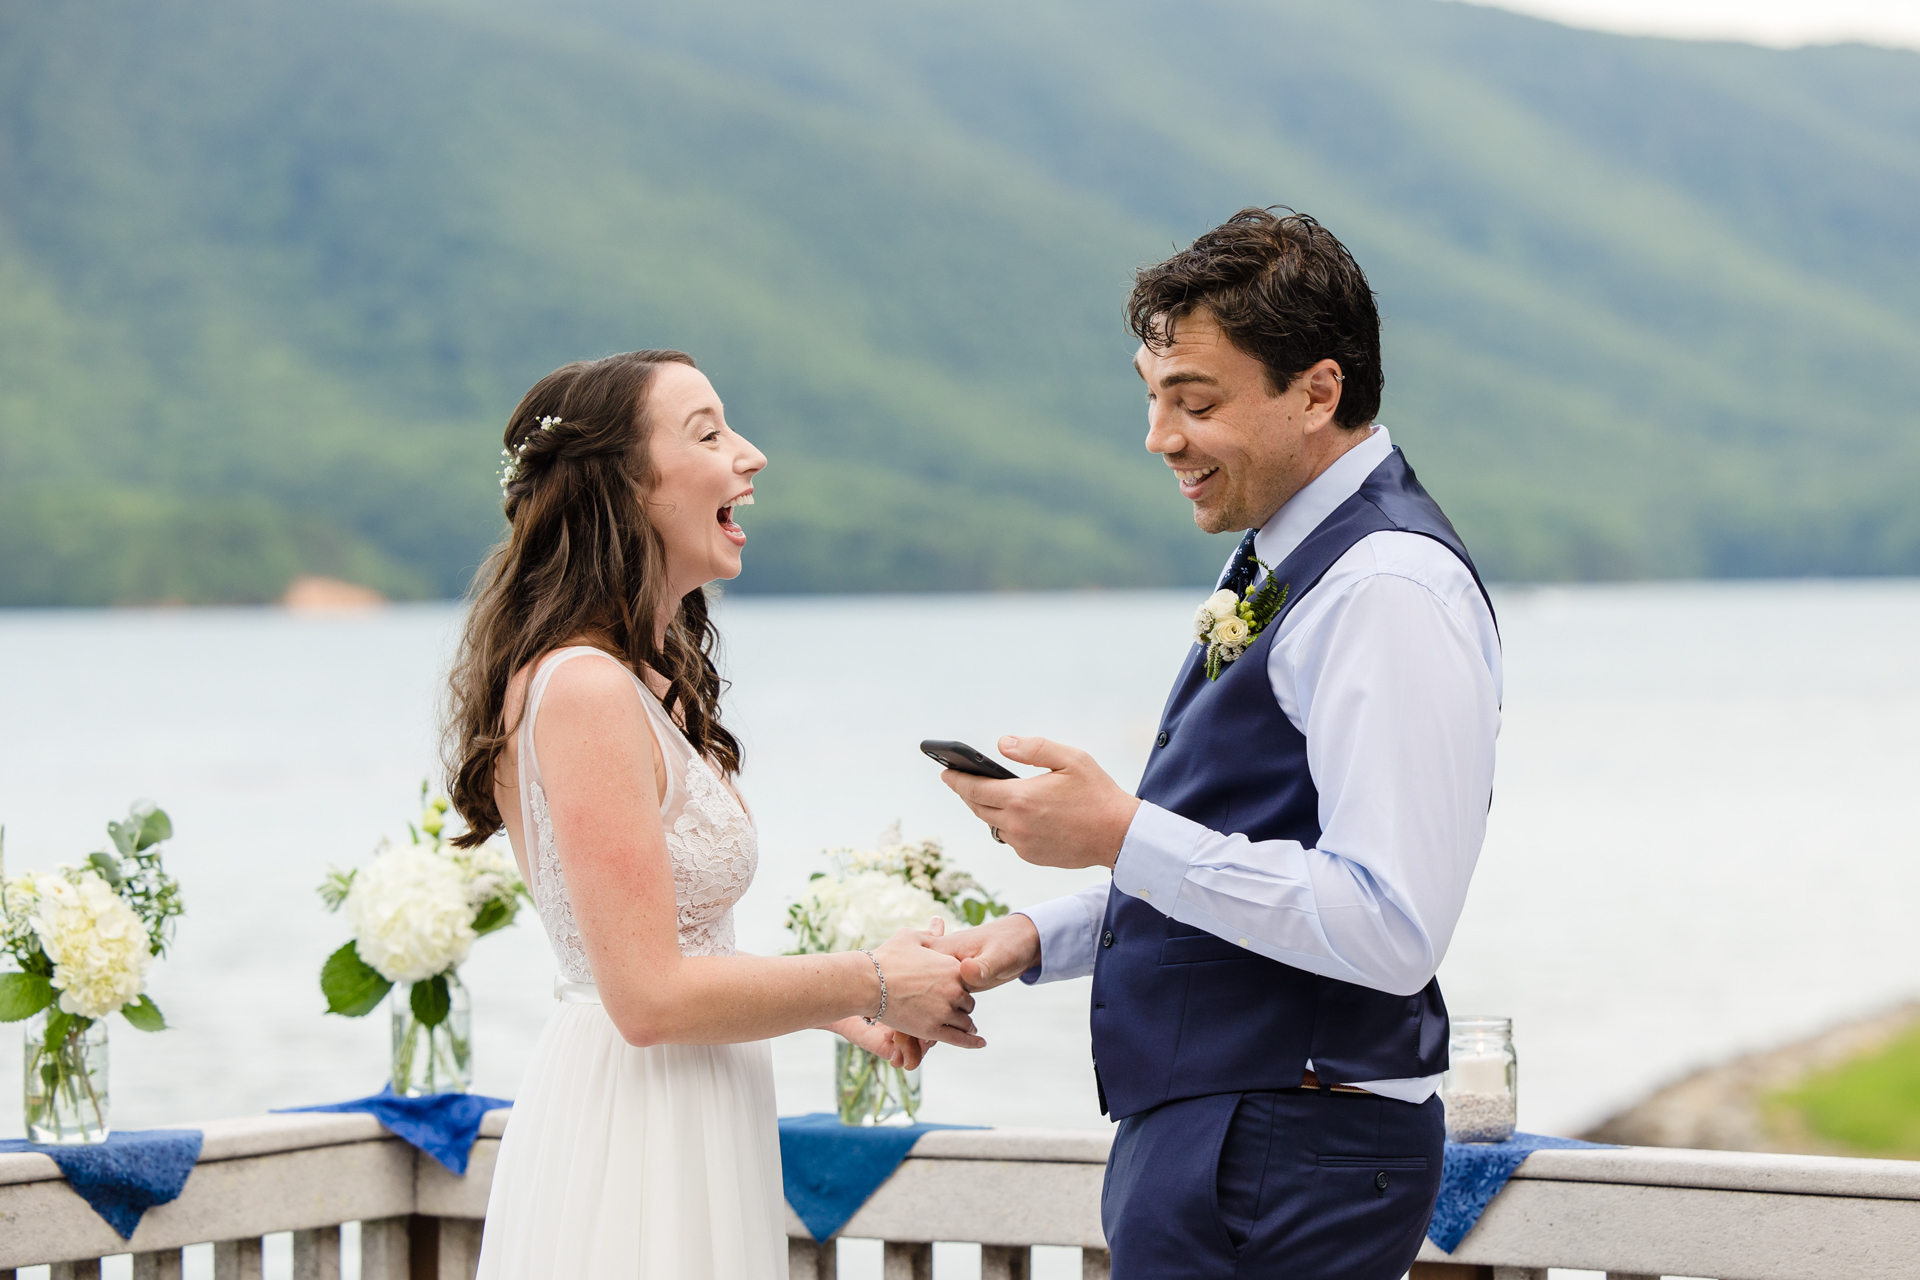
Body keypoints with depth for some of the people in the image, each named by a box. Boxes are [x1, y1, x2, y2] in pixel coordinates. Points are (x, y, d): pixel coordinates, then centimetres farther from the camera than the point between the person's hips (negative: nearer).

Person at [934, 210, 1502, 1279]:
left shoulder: (1392, 591, -18)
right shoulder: (1285, 568, 13)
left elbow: (1391, 927, -26)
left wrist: (1122, 835, -22)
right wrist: (1036, 939, 9)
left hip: (1281, 1175, -9)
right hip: (1201, 1138, 9)